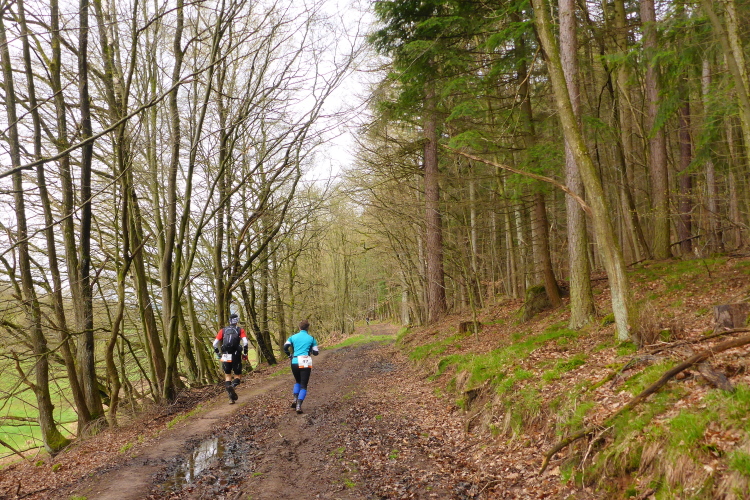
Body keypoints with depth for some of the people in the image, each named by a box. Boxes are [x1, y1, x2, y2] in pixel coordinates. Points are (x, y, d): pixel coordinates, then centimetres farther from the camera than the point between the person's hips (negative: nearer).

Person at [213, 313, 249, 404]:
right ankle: (233, 386, -24)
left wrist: (217, 354, 19)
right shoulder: (240, 330, 7)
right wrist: (245, 353, 2)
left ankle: (231, 398, -2)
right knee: (238, 375, 11)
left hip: (225, 356, 2)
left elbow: (215, 344, 7)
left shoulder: (223, 330, 14)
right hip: (236, 355, -2)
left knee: (227, 376, 15)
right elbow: (245, 342, -9)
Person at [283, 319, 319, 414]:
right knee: (303, 385, 2)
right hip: (306, 363, -2)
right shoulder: (311, 338, 5)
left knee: (297, 381, 25)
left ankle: (295, 400, 10)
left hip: (295, 362, 2)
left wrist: (290, 355, 15)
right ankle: (299, 405, -11)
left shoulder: (293, 337, 9)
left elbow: (285, 347, -2)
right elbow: (315, 352, 6)